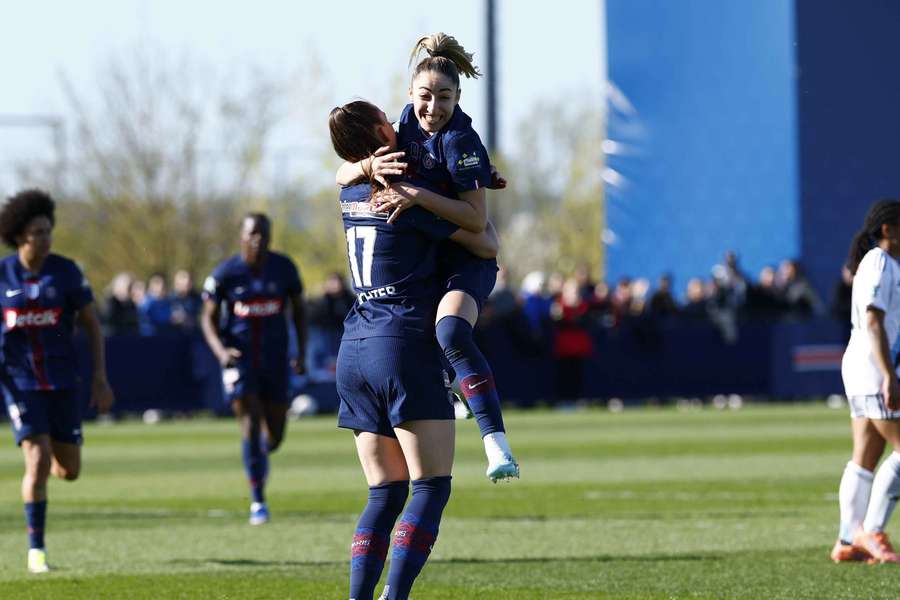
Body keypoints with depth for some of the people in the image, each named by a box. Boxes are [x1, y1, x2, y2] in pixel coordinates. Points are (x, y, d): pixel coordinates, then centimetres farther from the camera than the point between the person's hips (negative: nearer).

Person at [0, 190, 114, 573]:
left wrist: (100, 379, -4)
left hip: (61, 380, 2)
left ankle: (45, 455, 43)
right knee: (38, 463, -16)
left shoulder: (66, 272, -5)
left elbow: (92, 324, 2)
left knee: (69, 471, 5)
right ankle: (36, 549, -3)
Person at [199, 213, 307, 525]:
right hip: (240, 358, -2)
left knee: (274, 435, 4)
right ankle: (258, 501, -6)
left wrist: (302, 352, 1)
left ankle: (261, 455, 42)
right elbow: (208, 318, 0)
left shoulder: (284, 268, -1)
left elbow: (298, 309, 10)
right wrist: (220, 350, -18)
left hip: (275, 359, 2)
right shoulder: (225, 273, -7)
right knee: (250, 425, -13)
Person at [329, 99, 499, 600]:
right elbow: (486, 247, -5)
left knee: (385, 493, 9)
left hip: (354, 350, 7)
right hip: (404, 345, -7)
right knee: (432, 486, -7)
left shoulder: (351, 195, 13)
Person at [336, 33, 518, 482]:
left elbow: (476, 219, -24)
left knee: (451, 331, -34)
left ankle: (496, 441, -42)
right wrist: (370, 166, -22)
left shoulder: (461, 141, -17)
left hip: (468, 261, -8)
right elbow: (342, 175, 1)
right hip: (419, 259, 8)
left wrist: (417, 195, -33)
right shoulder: (404, 129, 2)